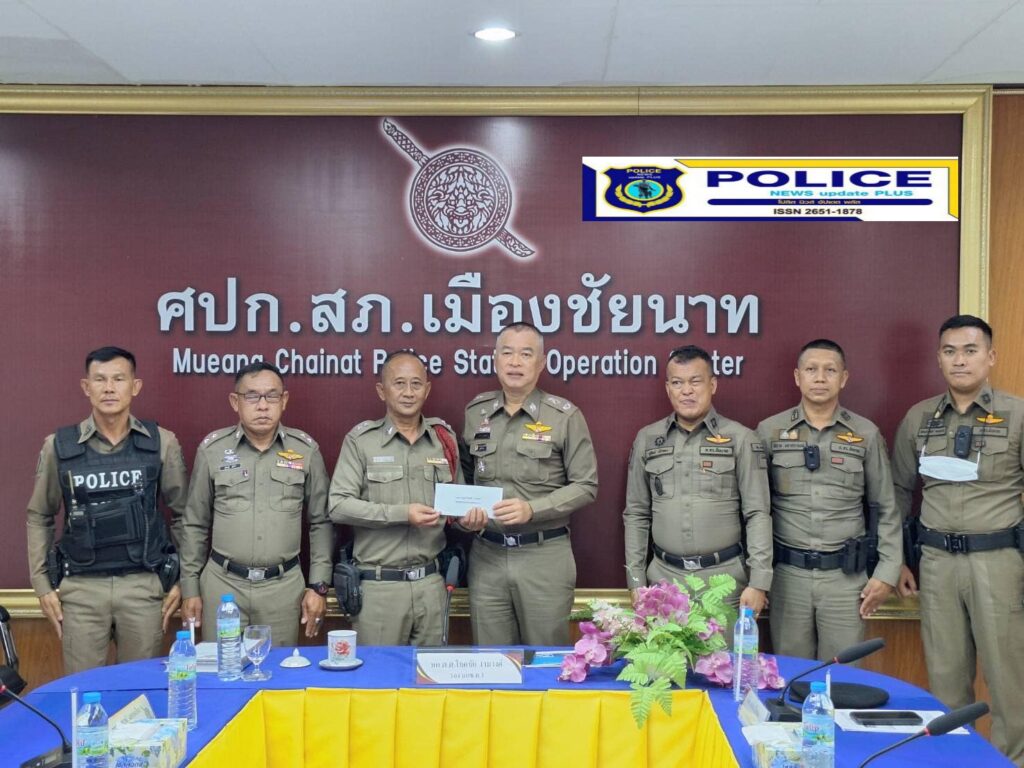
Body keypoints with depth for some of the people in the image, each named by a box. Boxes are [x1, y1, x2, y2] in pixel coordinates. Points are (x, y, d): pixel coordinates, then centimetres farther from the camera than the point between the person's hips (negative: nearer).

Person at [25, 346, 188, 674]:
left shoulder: (162, 443, -1)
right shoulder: (58, 446, 0)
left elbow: (182, 514, 7)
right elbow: (39, 518, 9)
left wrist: (182, 578, 4)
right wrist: (42, 584, 4)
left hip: (144, 586, 0)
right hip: (81, 588, 0)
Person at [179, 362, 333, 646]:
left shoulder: (306, 449, 1)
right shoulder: (212, 448, 1)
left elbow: (321, 523, 6)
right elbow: (195, 524, 8)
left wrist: (318, 586, 2)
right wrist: (190, 588, 7)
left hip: (284, 585, 0)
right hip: (222, 583, 0)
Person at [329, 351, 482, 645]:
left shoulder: (444, 438, 9)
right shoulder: (360, 440, -3)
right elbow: (338, 505, -10)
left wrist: (469, 513, -2)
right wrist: (402, 514, -17)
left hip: (431, 583, 3)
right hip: (378, 586, -3)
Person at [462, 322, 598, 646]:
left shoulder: (565, 416, -5)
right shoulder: (475, 412, 7)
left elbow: (585, 486, -5)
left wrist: (533, 509, -16)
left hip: (545, 556, -3)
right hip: (486, 555, 3)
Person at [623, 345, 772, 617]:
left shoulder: (741, 438, -1)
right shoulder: (646, 439, 7)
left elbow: (758, 514, -4)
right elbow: (636, 515, 9)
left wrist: (758, 583, -10)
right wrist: (636, 581, 4)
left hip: (725, 577, -2)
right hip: (664, 577, 2)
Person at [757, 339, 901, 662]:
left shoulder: (866, 434, 3)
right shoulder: (769, 431, 2)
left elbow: (885, 509, 6)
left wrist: (887, 573, 1)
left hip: (846, 576, 0)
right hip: (788, 574, 0)